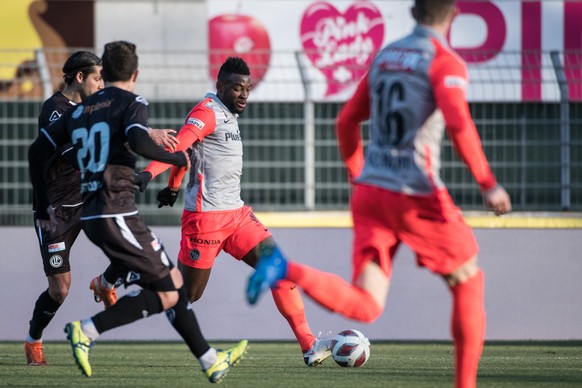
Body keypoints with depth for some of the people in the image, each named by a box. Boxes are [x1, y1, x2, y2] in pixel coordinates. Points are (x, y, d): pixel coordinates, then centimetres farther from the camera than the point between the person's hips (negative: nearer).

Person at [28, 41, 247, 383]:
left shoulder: (80, 110, 17)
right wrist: (178, 158, -7)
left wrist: (45, 203, 25)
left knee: (173, 280, 15)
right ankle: (87, 331, -14)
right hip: (117, 213, -8)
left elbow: (38, 150, 16)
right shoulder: (132, 103, -3)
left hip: (91, 216, 8)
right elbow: (139, 142, -23)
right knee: (166, 294, -4)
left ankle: (210, 361, 17)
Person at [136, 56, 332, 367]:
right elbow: (177, 146, -25)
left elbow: (186, 149, 30)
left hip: (235, 213, 9)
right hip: (206, 216, -9)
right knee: (187, 294, -2)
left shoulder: (227, 115, 17)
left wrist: (173, 187, 41)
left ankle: (309, 347, -4)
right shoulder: (207, 113, -11)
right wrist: (149, 172, -41)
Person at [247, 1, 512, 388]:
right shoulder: (445, 62, -5)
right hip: (417, 195, -6)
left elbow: (346, 122, 19)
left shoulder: (384, 56, 15)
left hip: (370, 191, 6)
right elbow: (458, 124, -21)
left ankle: (284, 269, -25)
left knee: (364, 307, -2)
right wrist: (488, 184, -16)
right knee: (468, 282, 16)